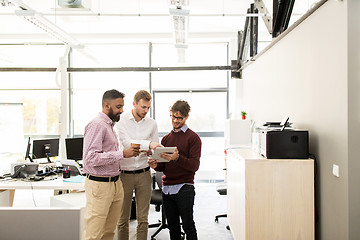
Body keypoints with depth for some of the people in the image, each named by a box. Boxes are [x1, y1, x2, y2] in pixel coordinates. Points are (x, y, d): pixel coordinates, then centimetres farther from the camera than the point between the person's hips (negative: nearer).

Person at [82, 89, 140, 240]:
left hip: (115, 183, 9)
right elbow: (91, 158, -23)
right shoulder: (97, 125, -14)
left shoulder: (110, 125, 17)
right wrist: (122, 154, -22)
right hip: (99, 185, -9)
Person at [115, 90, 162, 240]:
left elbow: (155, 149, 9)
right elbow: (126, 143, -18)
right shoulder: (121, 120, -4)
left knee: (143, 218, 8)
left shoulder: (152, 124, 5)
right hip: (124, 174, -2)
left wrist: (150, 152, -14)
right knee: (123, 219, 8)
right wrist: (148, 144, -32)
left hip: (144, 175, 2)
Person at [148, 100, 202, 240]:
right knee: (172, 226, 13)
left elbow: (194, 165, -13)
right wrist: (156, 165, -5)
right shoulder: (166, 138, 13)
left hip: (184, 188, -5)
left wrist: (177, 158, -28)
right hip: (167, 188, 5)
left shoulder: (193, 138, -4)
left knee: (188, 226, 1)